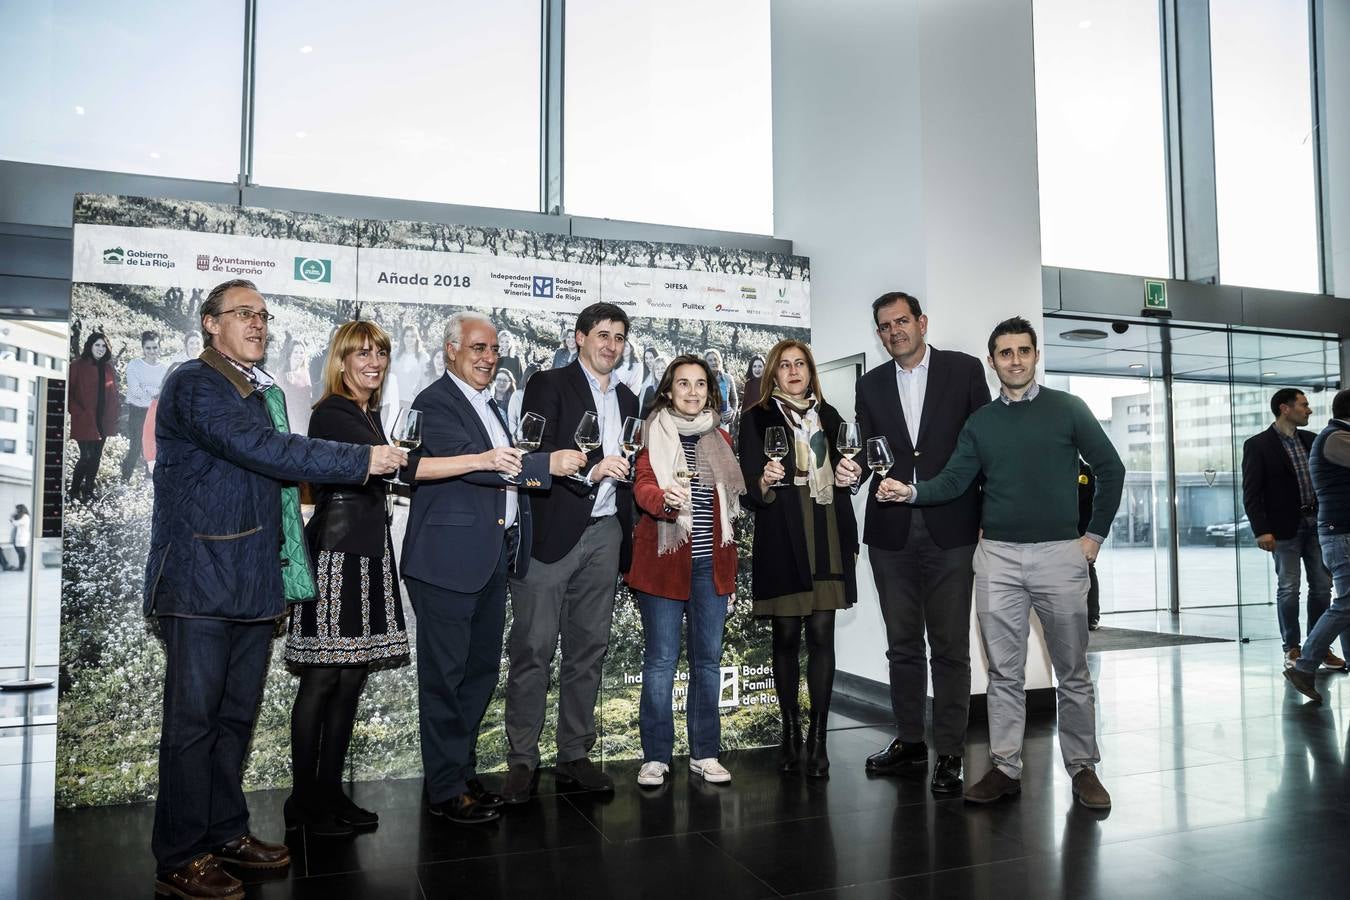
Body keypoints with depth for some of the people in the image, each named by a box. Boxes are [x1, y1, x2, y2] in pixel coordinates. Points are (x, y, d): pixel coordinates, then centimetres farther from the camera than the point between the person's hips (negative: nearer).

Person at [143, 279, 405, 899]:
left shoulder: (264, 393, 17)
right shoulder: (194, 384, -10)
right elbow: (261, 449, -23)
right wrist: (362, 460, -23)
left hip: (254, 584, 8)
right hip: (201, 583, -8)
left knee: (236, 715, 15)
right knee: (193, 721, 0)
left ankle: (226, 833, 28)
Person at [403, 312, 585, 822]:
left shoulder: (490, 406, 19)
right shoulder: (435, 404, -9)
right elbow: (474, 464, -22)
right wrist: (549, 464, -22)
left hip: (493, 559, 9)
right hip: (449, 560, -9)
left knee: (481, 670, 14)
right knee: (445, 675, 1)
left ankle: (463, 772, 27)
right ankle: (446, 789, 12)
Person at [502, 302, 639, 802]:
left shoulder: (627, 400, 19)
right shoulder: (549, 385, 1)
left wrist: (627, 534, 15)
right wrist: (591, 469, -24)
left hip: (605, 534, 6)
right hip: (552, 532, -5)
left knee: (589, 649, 9)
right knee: (533, 650, -3)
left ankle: (574, 756, 18)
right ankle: (522, 762, 6)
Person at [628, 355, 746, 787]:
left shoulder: (720, 439, 14)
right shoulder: (653, 434, 1)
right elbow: (643, 486, -12)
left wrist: (730, 566, 15)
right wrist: (665, 499, -36)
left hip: (710, 562, 4)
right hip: (664, 559, -4)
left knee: (708, 658, 7)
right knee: (661, 659, -1)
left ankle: (704, 753, 19)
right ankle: (655, 756, 11)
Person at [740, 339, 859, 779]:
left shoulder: (828, 416, 14)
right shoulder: (758, 419, 3)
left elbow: (839, 482, 18)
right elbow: (750, 487, -3)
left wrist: (850, 540, 15)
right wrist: (764, 483, -26)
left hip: (827, 537, 3)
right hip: (781, 540, -3)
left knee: (822, 634, 0)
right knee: (787, 635, 3)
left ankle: (818, 737, 5)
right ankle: (790, 733, 13)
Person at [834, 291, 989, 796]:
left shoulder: (964, 370, 2)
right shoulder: (871, 385, 11)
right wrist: (853, 473, -15)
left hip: (949, 531, -3)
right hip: (891, 532, 3)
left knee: (950, 646, 2)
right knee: (903, 645, 12)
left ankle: (949, 753, 12)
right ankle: (909, 742, 24)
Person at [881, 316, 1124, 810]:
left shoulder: (1067, 409, 2)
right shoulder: (980, 422, 9)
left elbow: (1110, 467, 6)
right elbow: (954, 480, 1)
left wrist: (1096, 533, 3)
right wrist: (911, 492, -17)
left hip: (1059, 553, -2)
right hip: (998, 556, 2)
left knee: (1072, 671, 7)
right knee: (1004, 671, 7)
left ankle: (1083, 767, 19)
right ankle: (1005, 768, 15)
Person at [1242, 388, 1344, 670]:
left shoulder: (1311, 440, 11)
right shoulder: (1257, 445, -6)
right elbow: (1251, 493, -9)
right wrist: (1262, 530, -16)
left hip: (1317, 524, 5)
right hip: (1286, 529, -5)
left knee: (1322, 587, 7)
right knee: (1288, 589, 0)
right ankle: (1291, 649, 11)